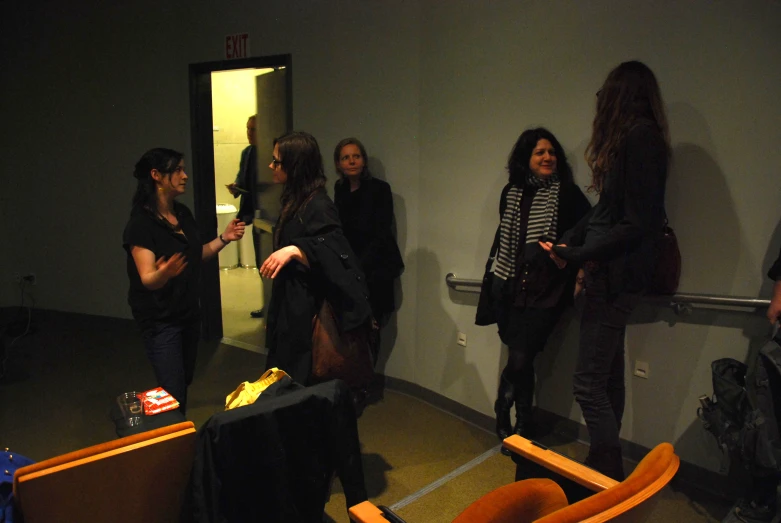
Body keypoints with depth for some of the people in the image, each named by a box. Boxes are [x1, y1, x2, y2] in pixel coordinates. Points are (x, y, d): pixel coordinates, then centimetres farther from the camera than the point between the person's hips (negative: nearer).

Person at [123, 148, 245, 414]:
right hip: (159, 319, -7)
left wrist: (224, 238, 0)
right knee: (173, 393, -4)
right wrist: (164, 273, -45)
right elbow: (148, 279, -23)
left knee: (185, 381, 19)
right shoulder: (140, 223, -21)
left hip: (188, 311, 7)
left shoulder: (183, 213, 2)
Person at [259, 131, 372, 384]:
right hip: (290, 307, 9)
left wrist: (294, 250, -37)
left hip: (307, 310, -9)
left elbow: (337, 256, -24)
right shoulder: (294, 200, 10)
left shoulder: (318, 205, -17)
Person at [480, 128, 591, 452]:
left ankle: (503, 413, 17)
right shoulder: (511, 193, 10)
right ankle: (522, 428, 24)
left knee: (520, 358, -10)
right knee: (520, 360, 5)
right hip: (514, 288, 4)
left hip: (547, 290, -3)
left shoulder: (567, 193, -2)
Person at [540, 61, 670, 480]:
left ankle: (611, 477, 9)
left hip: (617, 275, -10)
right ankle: (607, 466, 31)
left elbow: (637, 222, -19)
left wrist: (578, 254, -15)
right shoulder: (634, 137, 13)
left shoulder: (640, 138, -15)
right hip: (609, 272, 10)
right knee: (608, 376, 17)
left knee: (589, 382, -4)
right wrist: (567, 243, 2)